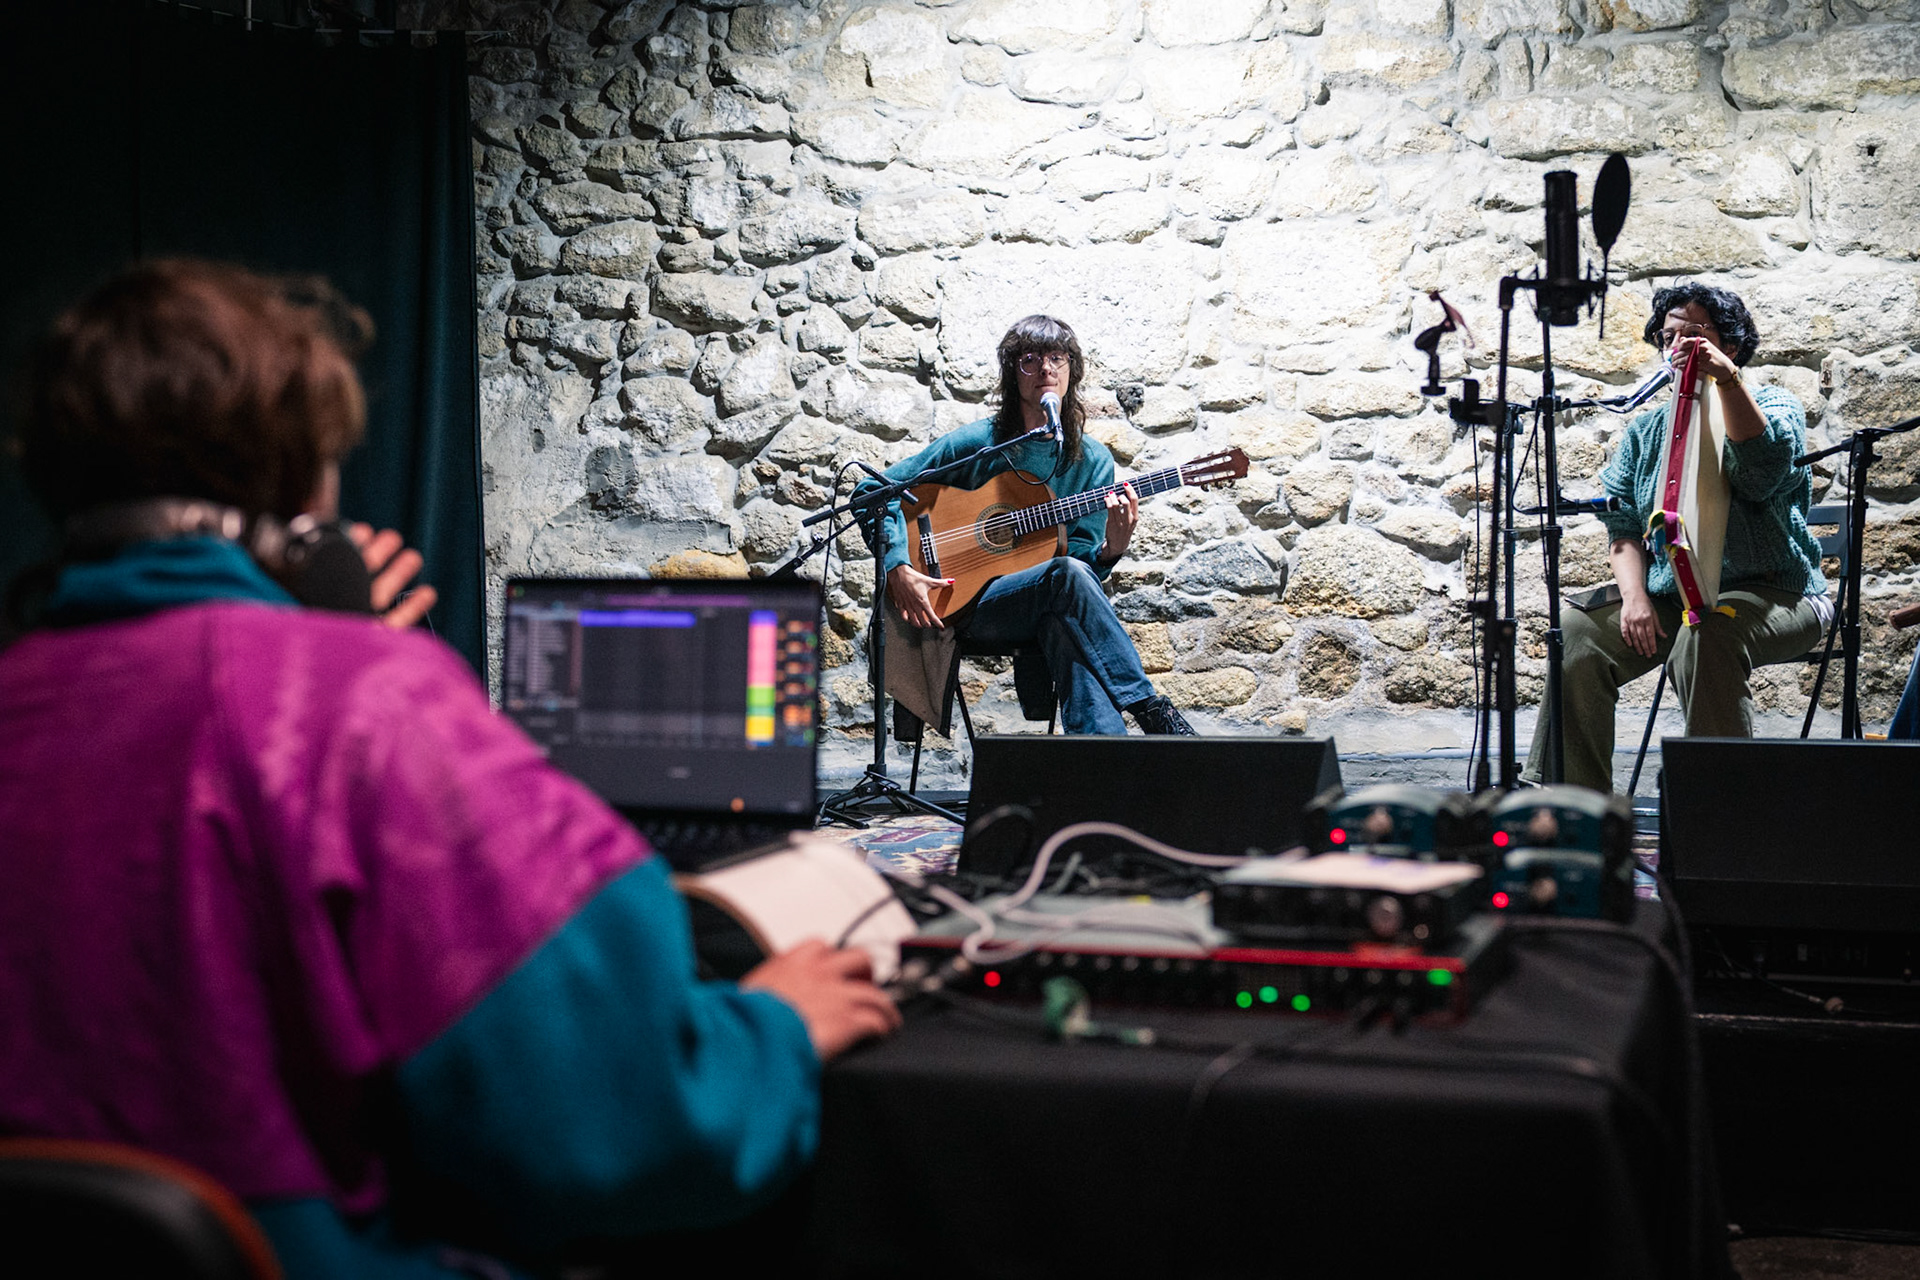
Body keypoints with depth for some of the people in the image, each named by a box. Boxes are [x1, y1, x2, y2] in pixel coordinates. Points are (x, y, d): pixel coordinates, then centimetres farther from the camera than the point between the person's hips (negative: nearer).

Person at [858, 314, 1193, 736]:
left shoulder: (1092, 461, 9)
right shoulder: (976, 443, 0)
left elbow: (1086, 565, 6)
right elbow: (873, 491, -1)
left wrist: (1111, 549, -18)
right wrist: (898, 569, -14)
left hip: (1053, 612, 2)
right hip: (973, 605, -2)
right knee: (1067, 574, -34)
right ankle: (1150, 710, -34)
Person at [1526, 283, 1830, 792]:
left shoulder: (1773, 406, 4)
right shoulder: (1645, 430, 18)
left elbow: (1765, 472, -20)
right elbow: (1624, 526, 9)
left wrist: (1726, 379, -28)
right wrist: (1634, 596, -9)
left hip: (1771, 593, -4)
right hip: (1667, 599, 5)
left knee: (1706, 636, -37)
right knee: (1579, 632, -20)